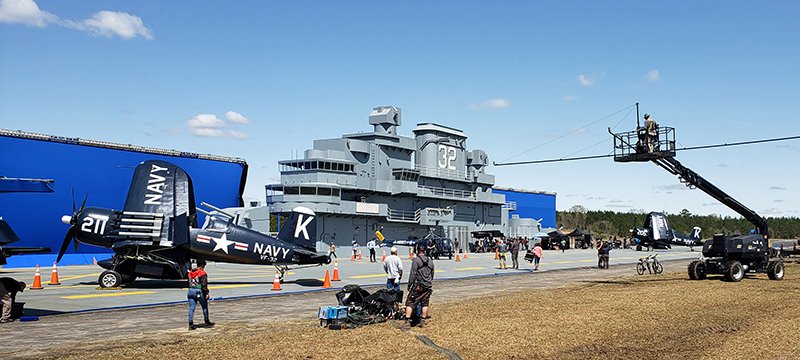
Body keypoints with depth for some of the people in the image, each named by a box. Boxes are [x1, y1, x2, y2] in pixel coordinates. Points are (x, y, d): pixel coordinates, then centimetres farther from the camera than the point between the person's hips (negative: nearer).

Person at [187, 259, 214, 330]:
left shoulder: (190, 272, 9)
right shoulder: (202, 273, -12)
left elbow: (189, 282, 13)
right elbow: (204, 285, -15)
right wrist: (206, 293, -10)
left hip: (191, 291, 6)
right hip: (199, 292, -5)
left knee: (191, 308, 5)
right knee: (205, 307, 11)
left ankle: (191, 324, 2)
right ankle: (207, 322, 20)